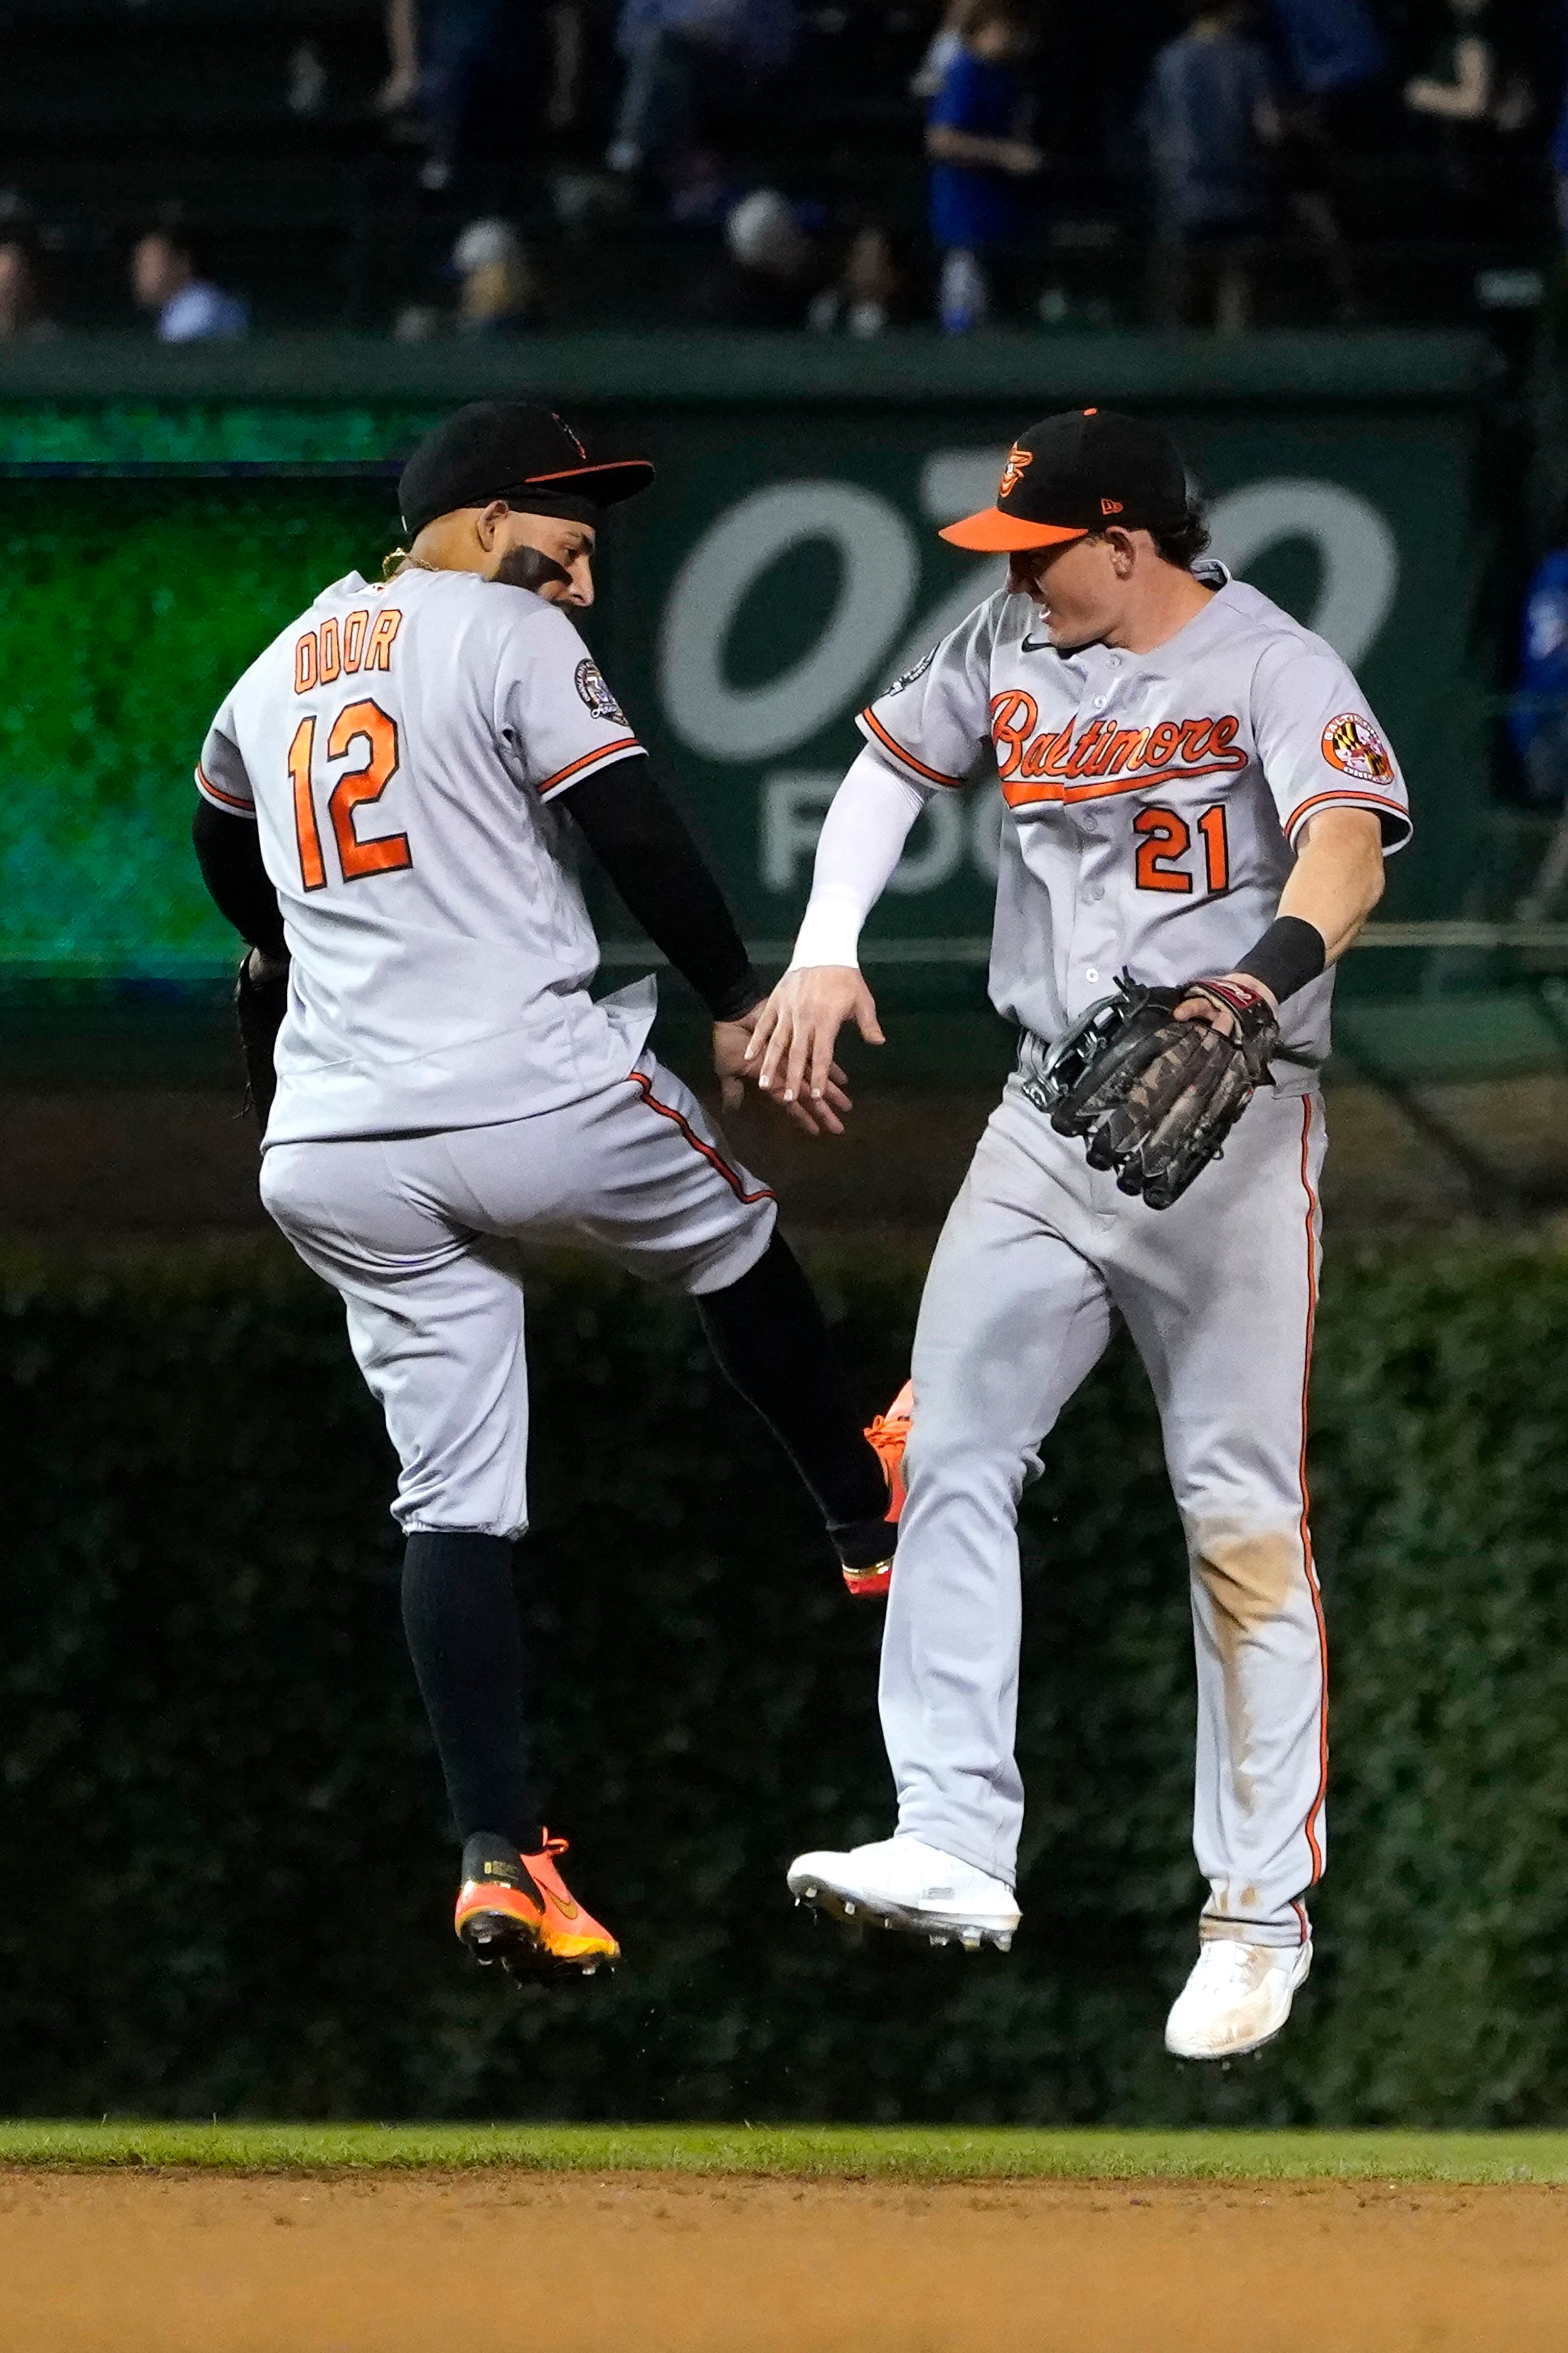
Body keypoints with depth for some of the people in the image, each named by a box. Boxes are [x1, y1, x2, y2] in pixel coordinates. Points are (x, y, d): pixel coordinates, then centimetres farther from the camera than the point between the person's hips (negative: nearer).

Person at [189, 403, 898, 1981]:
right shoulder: (511, 637, -4)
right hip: (532, 1103, -6)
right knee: (731, 1240, 25)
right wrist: (739, 1006, -5)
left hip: (334, 1159, 6)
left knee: (453, 1495, 5)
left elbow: (223, 836, 38)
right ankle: (866, 1514, 46)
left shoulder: (280, 673, 18)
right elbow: (633, 833, -13)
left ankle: (495, 1850, -6)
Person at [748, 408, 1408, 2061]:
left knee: (1242, 1514, -4)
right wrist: (825, 954, 9)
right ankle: (955, 1848, -13)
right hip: (1046, 1128, 6)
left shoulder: (1276, 673, -12)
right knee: (950, 1450, -8)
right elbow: (893, 765, 23)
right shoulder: (1010, 653, 7)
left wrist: (1272, 970, -49)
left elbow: (1348, 849, -28)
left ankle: (1262, 1912, 2)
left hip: (1228, 1138, -6)